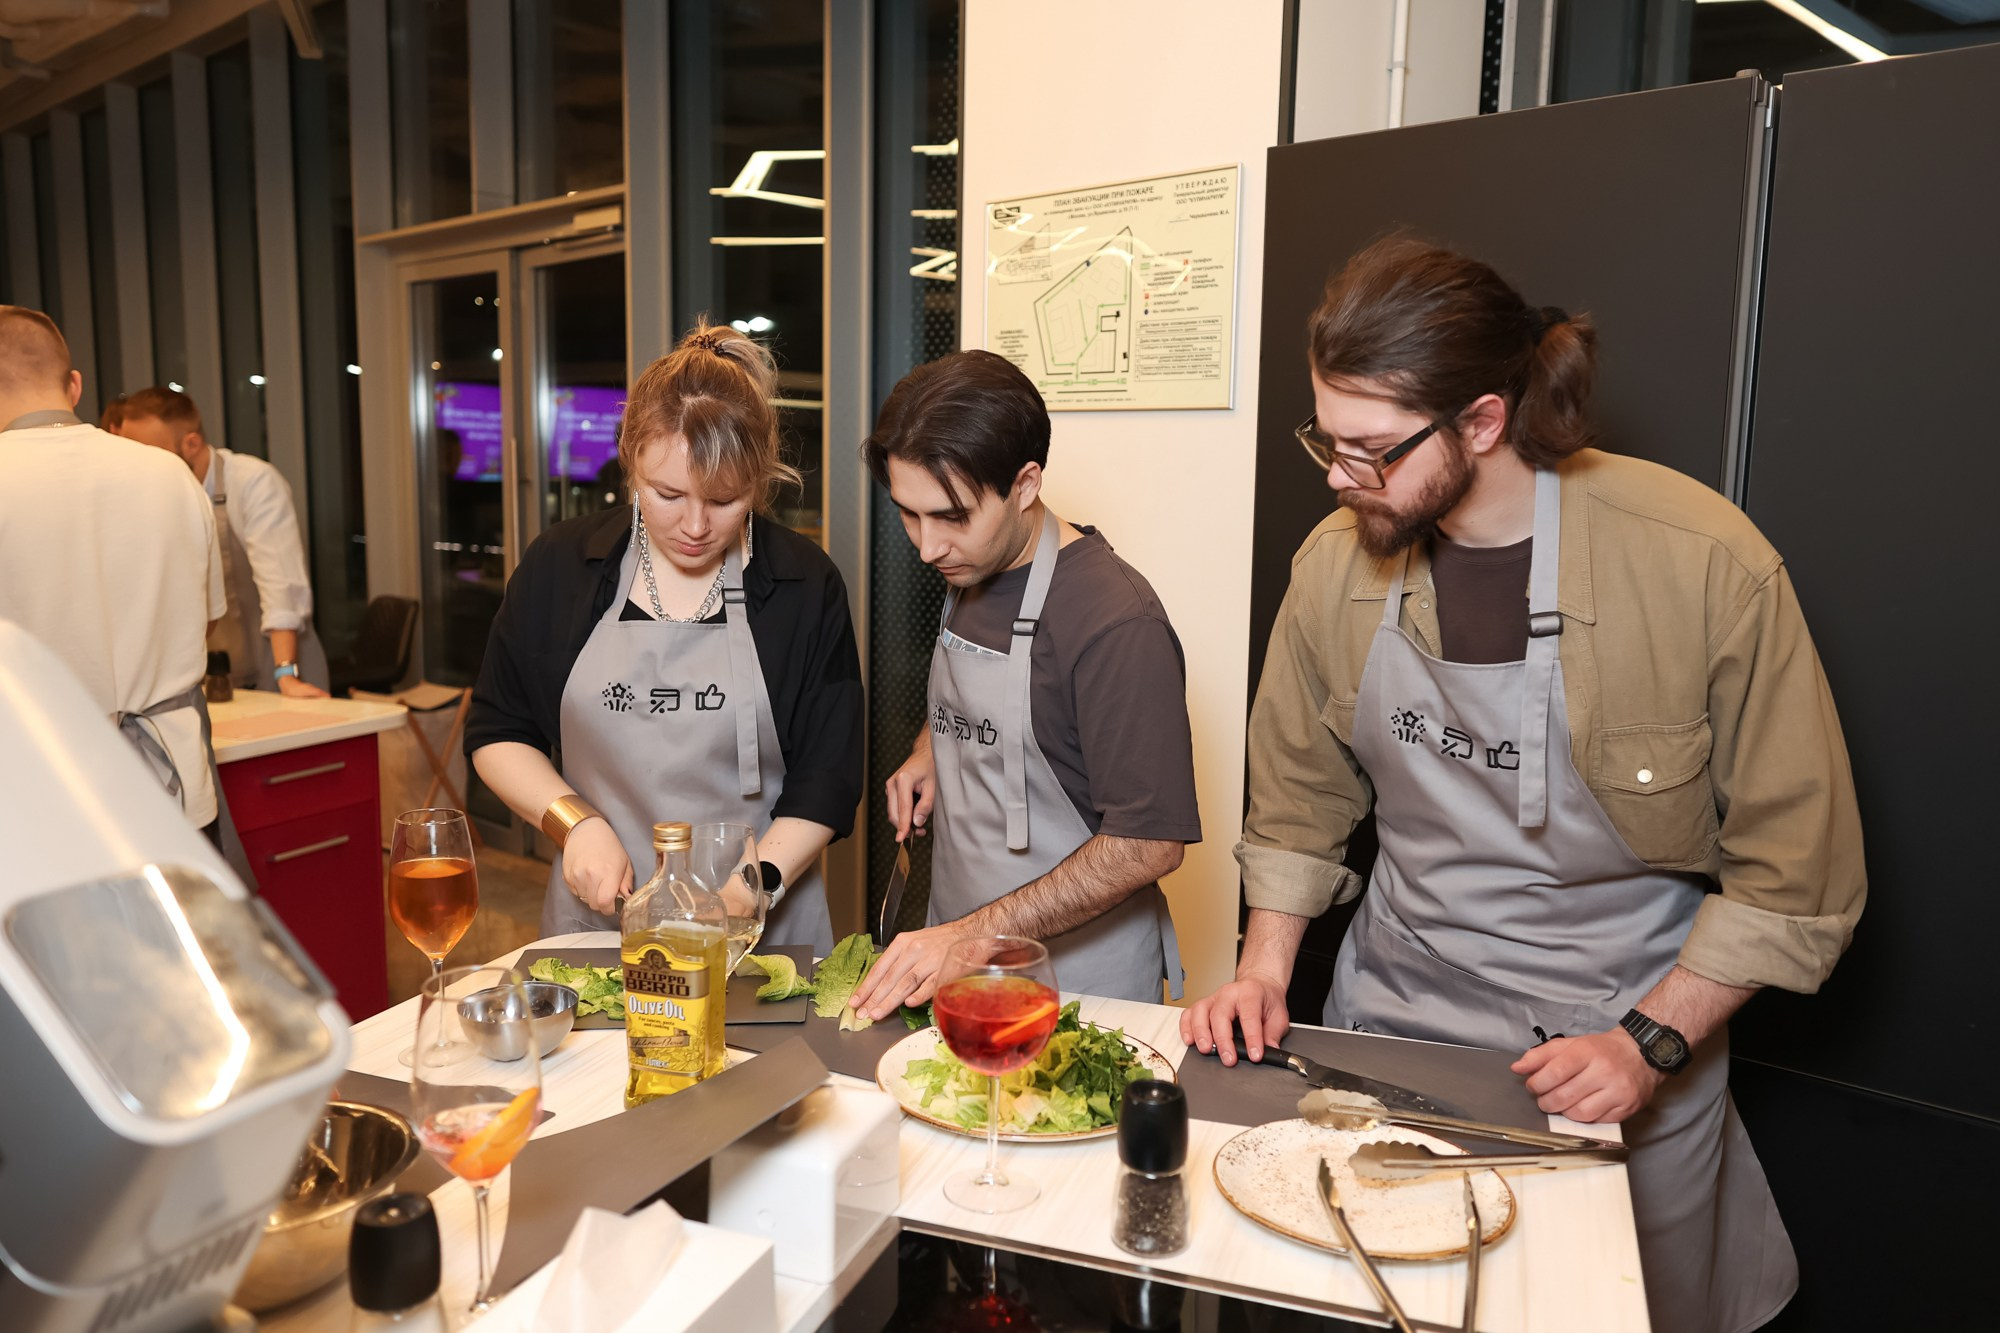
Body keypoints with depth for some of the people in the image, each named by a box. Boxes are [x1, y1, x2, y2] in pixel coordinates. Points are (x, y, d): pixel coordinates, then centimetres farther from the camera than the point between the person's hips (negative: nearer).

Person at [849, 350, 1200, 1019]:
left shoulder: (1119, 624, -24)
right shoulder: (968, 572, 2)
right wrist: (927, 751, 1)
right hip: (953, 949, 7)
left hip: (1077, 973, -7)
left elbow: (1149, 844, -24)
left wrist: (971, 936, -26)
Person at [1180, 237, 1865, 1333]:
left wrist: (1652, 1043, -16)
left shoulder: (1708, 568, -20)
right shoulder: (1336, 562, -9)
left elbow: (1796, 866, -12)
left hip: (1626, 1045, -2)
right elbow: (1300, 798, 4)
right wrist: (1265, 970, -5)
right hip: (1393, 1017, 3)